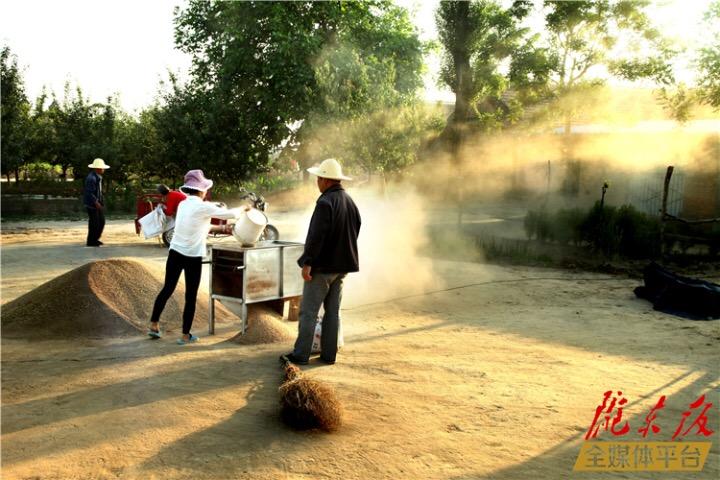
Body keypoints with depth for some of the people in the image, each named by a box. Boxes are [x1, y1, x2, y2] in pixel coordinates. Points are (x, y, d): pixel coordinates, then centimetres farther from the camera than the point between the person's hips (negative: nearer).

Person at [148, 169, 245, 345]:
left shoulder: (182, 204, 8)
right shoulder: (204, 207, -13)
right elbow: (231, 214, -4)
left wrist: (221, 228, 18)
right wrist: (243, 208, 15)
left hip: (175, 253, 6)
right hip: (192, 257, -6)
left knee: (167, 289, 18)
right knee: (191, 296, 5)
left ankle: (154, 325, 24)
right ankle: (185, 335, 12)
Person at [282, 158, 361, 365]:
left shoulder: (325, 202, -18)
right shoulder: (350, 201, 9)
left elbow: (316, 236, -22)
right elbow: (355, 231, 15)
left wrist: (307, 262, -18)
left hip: (323, 265, -8)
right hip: (342, 265, 8)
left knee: (308, 311, -1)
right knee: (333, 311, 13)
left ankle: (300, 354, 4)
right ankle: (329, 354, 18)